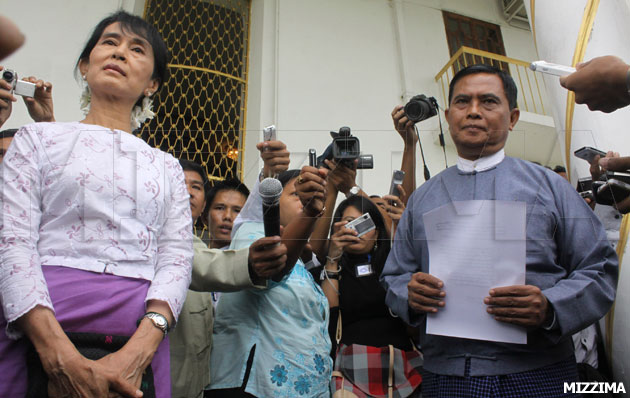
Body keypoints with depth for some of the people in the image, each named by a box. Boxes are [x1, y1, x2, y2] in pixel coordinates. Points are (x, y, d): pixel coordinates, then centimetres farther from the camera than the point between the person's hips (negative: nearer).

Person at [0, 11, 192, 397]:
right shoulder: (38, 139, 8)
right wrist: (62, 358, -17)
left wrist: (139, 350, -16)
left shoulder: (167, 167, 12)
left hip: (139, 340, 2)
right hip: (40, 333, -1)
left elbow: (177, 258, 1)